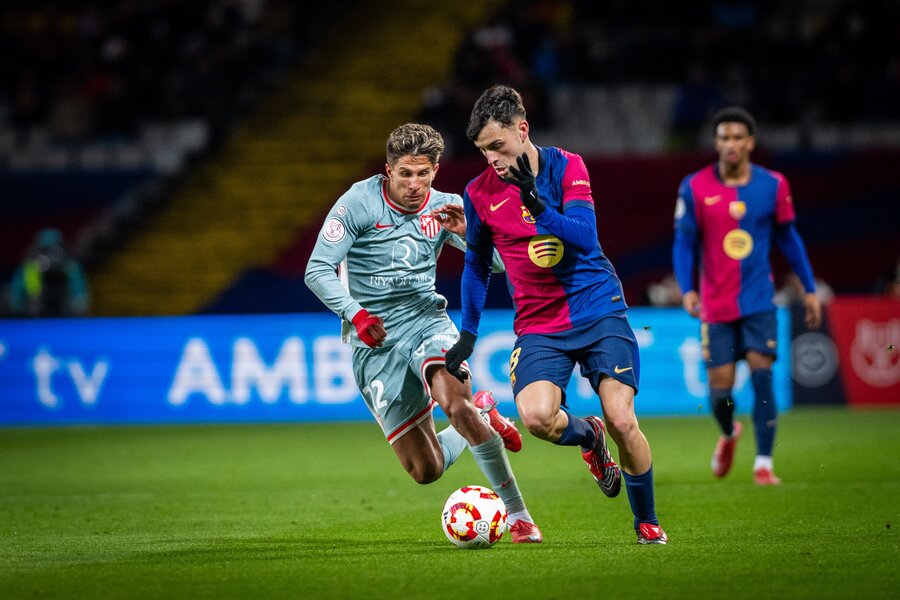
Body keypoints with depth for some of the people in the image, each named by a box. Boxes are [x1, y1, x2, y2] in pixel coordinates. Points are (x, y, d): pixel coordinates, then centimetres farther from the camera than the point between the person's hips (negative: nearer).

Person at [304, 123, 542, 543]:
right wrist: (354, 313, -25)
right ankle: (482, 419, 29)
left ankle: (518, 514, -20)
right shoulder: (358, 203, -8)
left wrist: (466, 233, -21)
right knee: (425, 471, -5)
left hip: (427, 321, 1)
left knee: (455, 403, -33)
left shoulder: (444, 208, 1)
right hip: (374, 340, -1)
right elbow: (318, 271, -10)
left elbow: (498, 263, -2)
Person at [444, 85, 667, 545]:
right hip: (538, 327, 1)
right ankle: (587, 435, 12)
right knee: (535, 416, -25)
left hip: (598, 310, -1)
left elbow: (585, 236, -16)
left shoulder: (565, 166, -4)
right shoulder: (479, 193, 1)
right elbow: (477, 264, 15)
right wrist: (467, 335, 14)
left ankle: (647, 522, 12)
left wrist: (537, 205, -30)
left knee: (621, 420, -12)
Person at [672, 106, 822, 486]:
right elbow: (684, 243, 1)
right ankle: (728, 434, 34)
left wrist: (809, 288, 11)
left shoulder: (773, 185, -1)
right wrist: (687, 290, -13)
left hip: (759, 299, 0)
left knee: (762, 375, -14)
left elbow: (788, 237, 10)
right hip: (716, 304, 0)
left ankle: (763, 464, -8)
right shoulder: (695, 188, -4)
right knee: (720, 388, 0)